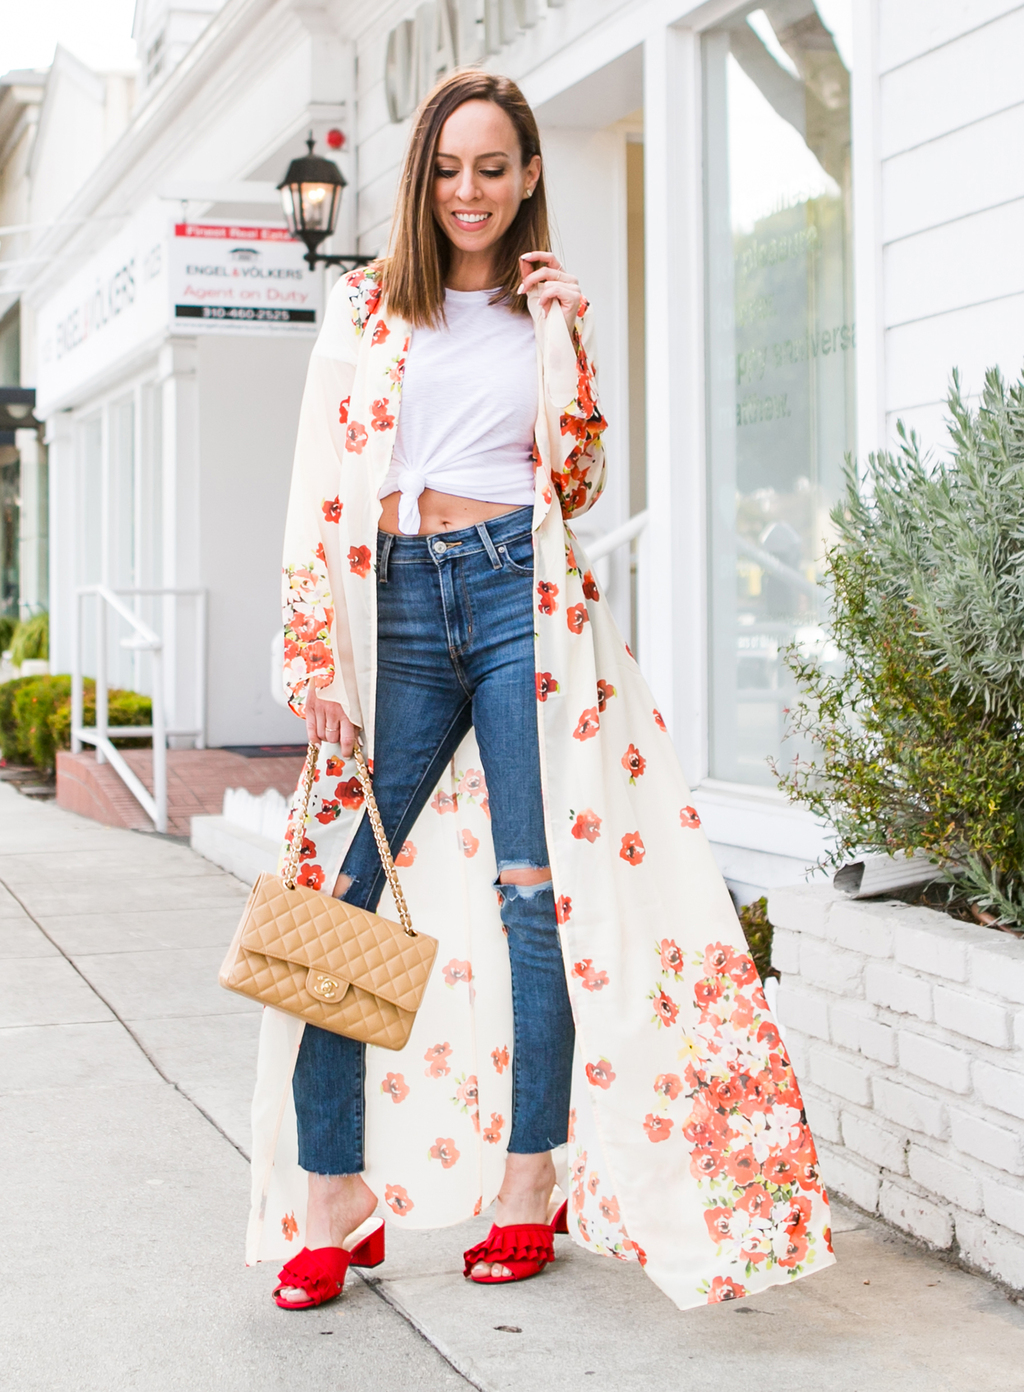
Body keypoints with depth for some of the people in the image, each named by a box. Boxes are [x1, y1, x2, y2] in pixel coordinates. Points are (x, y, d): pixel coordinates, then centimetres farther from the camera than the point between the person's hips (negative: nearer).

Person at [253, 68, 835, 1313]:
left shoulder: (549, 310, 14)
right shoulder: (364, 307, 11)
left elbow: (577, 484, 11)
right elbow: (321, 491, 6)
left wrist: (570, 339, 1)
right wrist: (318, 654, -3)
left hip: (518, 592, 0)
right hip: (397, 605, 1)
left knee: (533, 887, -4)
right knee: (333, 890, -7)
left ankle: (531, 1185, 7)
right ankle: (332, 1204, 2)